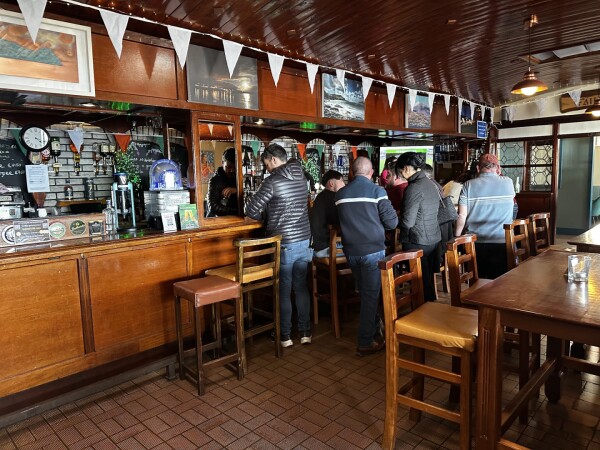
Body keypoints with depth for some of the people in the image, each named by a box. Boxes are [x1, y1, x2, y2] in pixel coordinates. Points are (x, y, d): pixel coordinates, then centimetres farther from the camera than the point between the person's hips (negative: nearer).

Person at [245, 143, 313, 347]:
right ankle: (305, 332, 22)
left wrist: (264, 216, 8)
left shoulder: (273, 181, -14)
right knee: (301, 287, 14)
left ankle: (285, 336, 16)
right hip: (304, 240, 6)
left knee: (284, 290, 6)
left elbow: (251, 210, -12)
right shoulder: (300, 177, 7)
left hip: (284, 244, -6)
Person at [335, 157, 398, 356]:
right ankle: (365, 343, 10)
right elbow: (392, 222, -7)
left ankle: (373, 329, 33)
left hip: (351, 251, 5)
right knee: (371, 294, 4)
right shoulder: (376, 190, -9)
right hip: (373, 249, -4)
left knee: (365, 292, 19)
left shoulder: (340, 194, 2)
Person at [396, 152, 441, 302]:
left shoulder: (414, 188, -18)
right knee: (430, 279, 18)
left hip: (417, 243, -9)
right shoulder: (432, 184, 8)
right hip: (434, 239, 9)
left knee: (421, 283, 2)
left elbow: (407, 222, -20)